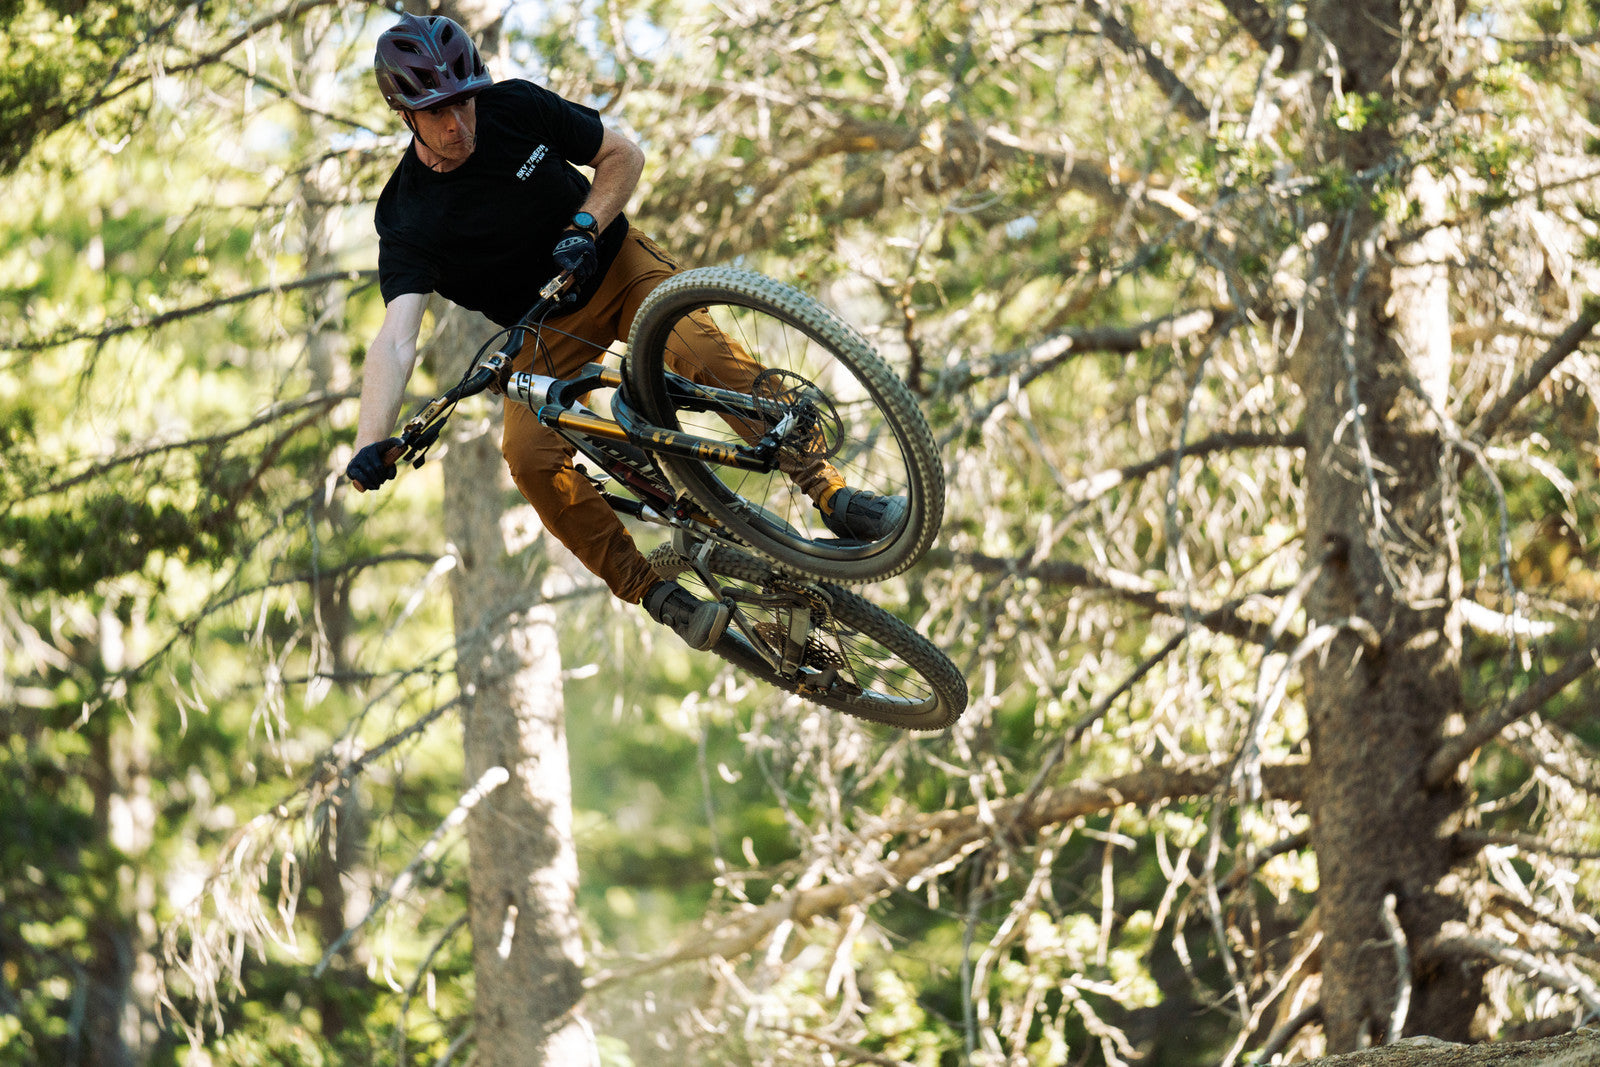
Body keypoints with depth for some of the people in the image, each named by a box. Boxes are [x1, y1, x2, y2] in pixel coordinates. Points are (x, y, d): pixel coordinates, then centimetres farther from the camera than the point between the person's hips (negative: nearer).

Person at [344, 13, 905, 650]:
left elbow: (623, 156, -2)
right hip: (544, 333, -1)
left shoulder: (518, 107, -16)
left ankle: (832, 495, -24)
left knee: (709, 355, -26)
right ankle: (655, 592, -13)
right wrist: (371, 448, -49)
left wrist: (582, 228, -20)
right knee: (532, 460, -24)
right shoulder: (408, 219, -23)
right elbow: (396, 340, -35)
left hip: (615, 265, 1)